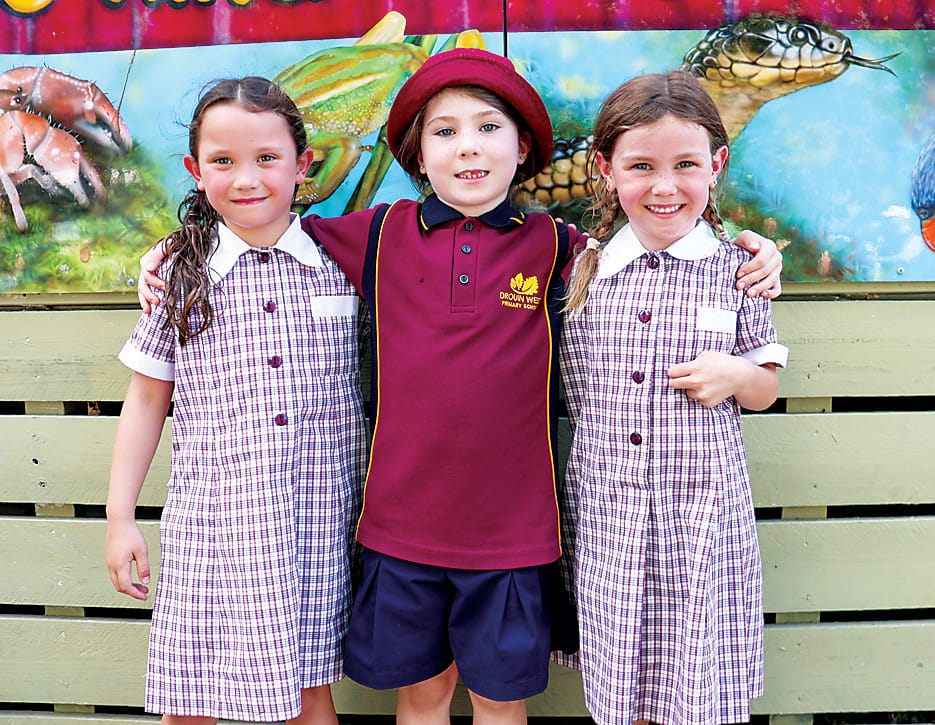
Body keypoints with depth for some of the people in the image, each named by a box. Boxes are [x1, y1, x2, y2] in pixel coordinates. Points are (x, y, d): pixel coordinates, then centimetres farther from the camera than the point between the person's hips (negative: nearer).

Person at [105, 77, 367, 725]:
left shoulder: (340, 263, 2)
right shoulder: (180, 272, 1)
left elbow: (371, 386, 10)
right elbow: (147, 399, 8)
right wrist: (120, 518, 7)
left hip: (319, 524, 0)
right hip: (213, 527, 0)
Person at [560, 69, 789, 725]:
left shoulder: (737, 271, -1)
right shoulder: (585, 270, 1)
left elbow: (768, 388, 9)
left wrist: (736, 375, -10)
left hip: (705, 519, -1)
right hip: (607, 516, 1)